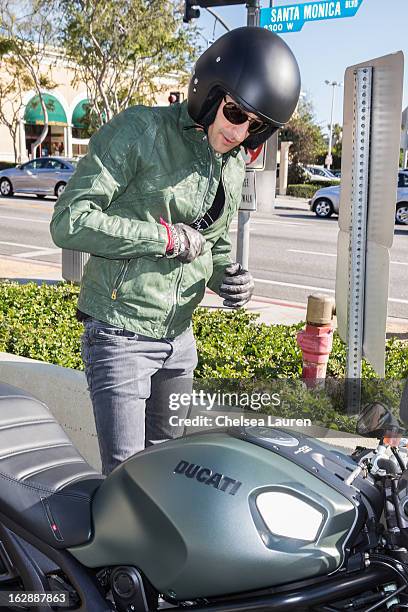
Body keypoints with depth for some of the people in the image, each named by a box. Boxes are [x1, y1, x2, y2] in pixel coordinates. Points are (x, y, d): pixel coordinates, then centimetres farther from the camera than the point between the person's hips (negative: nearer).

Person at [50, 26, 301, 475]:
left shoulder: (234, 167, 9)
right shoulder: (140, 131, -14)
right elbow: (69, 222, -20)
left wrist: (227, 276, -3)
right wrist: (169, 237, -19)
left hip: (179, 337, 7)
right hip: (120, 334, -7)